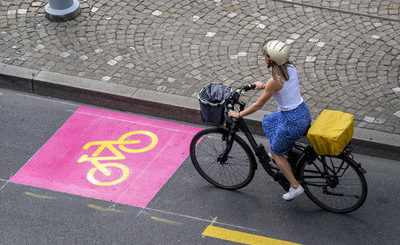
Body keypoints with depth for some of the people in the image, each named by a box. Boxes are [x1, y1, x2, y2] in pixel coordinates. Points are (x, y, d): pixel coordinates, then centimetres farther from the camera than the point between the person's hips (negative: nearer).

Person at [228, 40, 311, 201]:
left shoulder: (274, 81, -25)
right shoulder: (290, 67, -4)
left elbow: (258, 105, -14)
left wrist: (239, 114, -2)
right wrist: (264, 86, 28)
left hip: (292, 121, -8)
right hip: (303, 112, 8)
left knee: (276, 152, 15)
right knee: (267, 122, 31)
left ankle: (295, 187, 15)